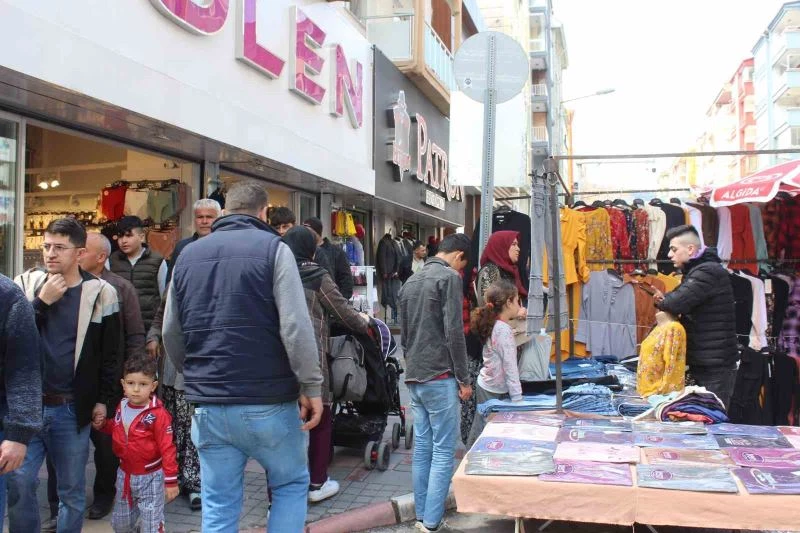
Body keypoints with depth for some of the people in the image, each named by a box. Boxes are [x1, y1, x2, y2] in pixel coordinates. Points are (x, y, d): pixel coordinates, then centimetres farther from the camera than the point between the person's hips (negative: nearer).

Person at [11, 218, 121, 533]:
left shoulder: (101, 293, -2)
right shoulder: (26, 283, 4)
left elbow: (110, 354, 2)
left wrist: (103, 400, 1)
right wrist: (42, 301, -11)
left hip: (72, 409, -1)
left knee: (72, 492, 9)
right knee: (19, 482, -2)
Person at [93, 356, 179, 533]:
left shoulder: (158, 414, -22)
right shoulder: (122, 407, -1)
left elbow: (167, 449, -20)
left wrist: (171, 481, -18)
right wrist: (103, 424, -1)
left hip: (150, 478, -6)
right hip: (124, 474, 6)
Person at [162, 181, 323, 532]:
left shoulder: (188, 255, 9)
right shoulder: (273, 249, -6)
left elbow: (171, 333, 12)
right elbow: (296, 328, -15)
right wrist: (311, 386, -8)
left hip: (208, 405, 4)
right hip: (268, 402, -4)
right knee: (292, 484, 17)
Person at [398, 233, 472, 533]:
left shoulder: (411, 282, 17)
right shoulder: (449, 277, -8)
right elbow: (454, 333, -14)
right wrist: (463, 379, -8)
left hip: (414, 378, 8)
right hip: (440, 377, -8)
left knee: (422, 448, 11)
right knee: (443, 451, -3)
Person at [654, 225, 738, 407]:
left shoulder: (709, 271, -15)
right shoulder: (695, 272, 18)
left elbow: (676, 303, -25)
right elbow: (682, 304, 17)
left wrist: (661, 301, -2)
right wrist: (664, 300, -6)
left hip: (715, 366, -10)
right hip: (701, 363, 10)